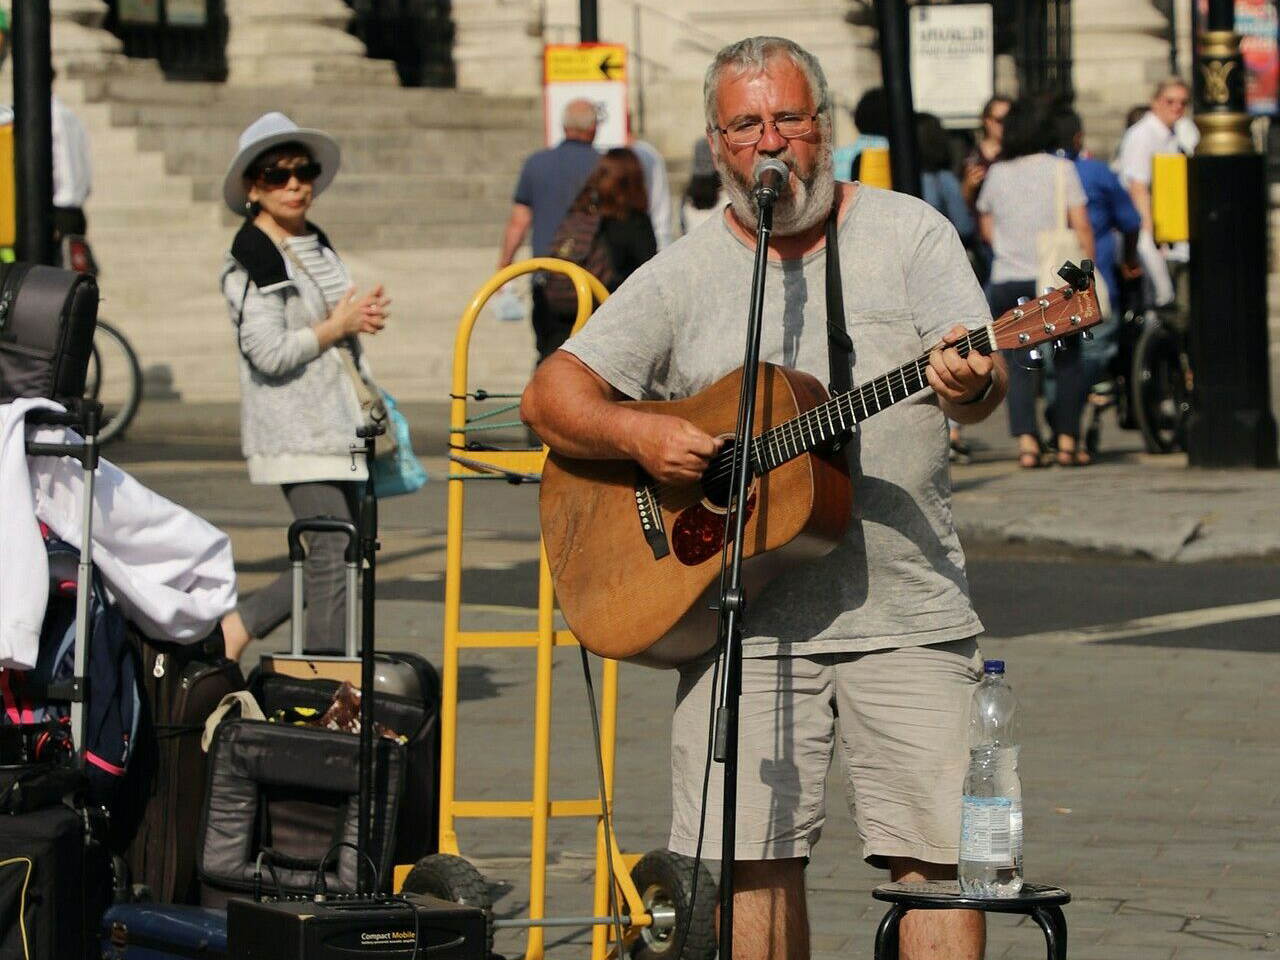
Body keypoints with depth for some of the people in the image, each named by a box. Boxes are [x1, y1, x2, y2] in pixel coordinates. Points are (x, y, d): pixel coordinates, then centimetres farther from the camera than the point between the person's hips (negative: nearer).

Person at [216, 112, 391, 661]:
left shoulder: (319, 248, 16)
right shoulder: (249, 260, -10)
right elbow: (270, 352, -18)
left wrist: (362, 317, 8)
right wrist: (337, 326, -8)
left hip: (338, 424, 9)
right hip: (293, 431, -9)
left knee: (334, 560, 7)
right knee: (333, 554, -12)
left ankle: (230, 632, 19)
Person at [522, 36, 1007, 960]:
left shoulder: (908, 234, 5)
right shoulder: (683, 275, 8)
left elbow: (983, 380, -6)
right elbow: (549, 396, 7)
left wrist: (970, 386, -31)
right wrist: (636, 433, -13)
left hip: (906, 613, -1)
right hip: (744, 614, 1)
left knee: (937, 849, -6)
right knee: (750, 856, -4)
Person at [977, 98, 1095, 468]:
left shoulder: (996, 174, 6)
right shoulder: (1061, 169, -2)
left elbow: (986, 229, 15)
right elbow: (1081, 226, -5)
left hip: (1007, 281, 2)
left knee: (1017, 363, 2)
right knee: (1067, 360, 8)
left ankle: (1026, 441, -10)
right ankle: (1067, 441, 5)